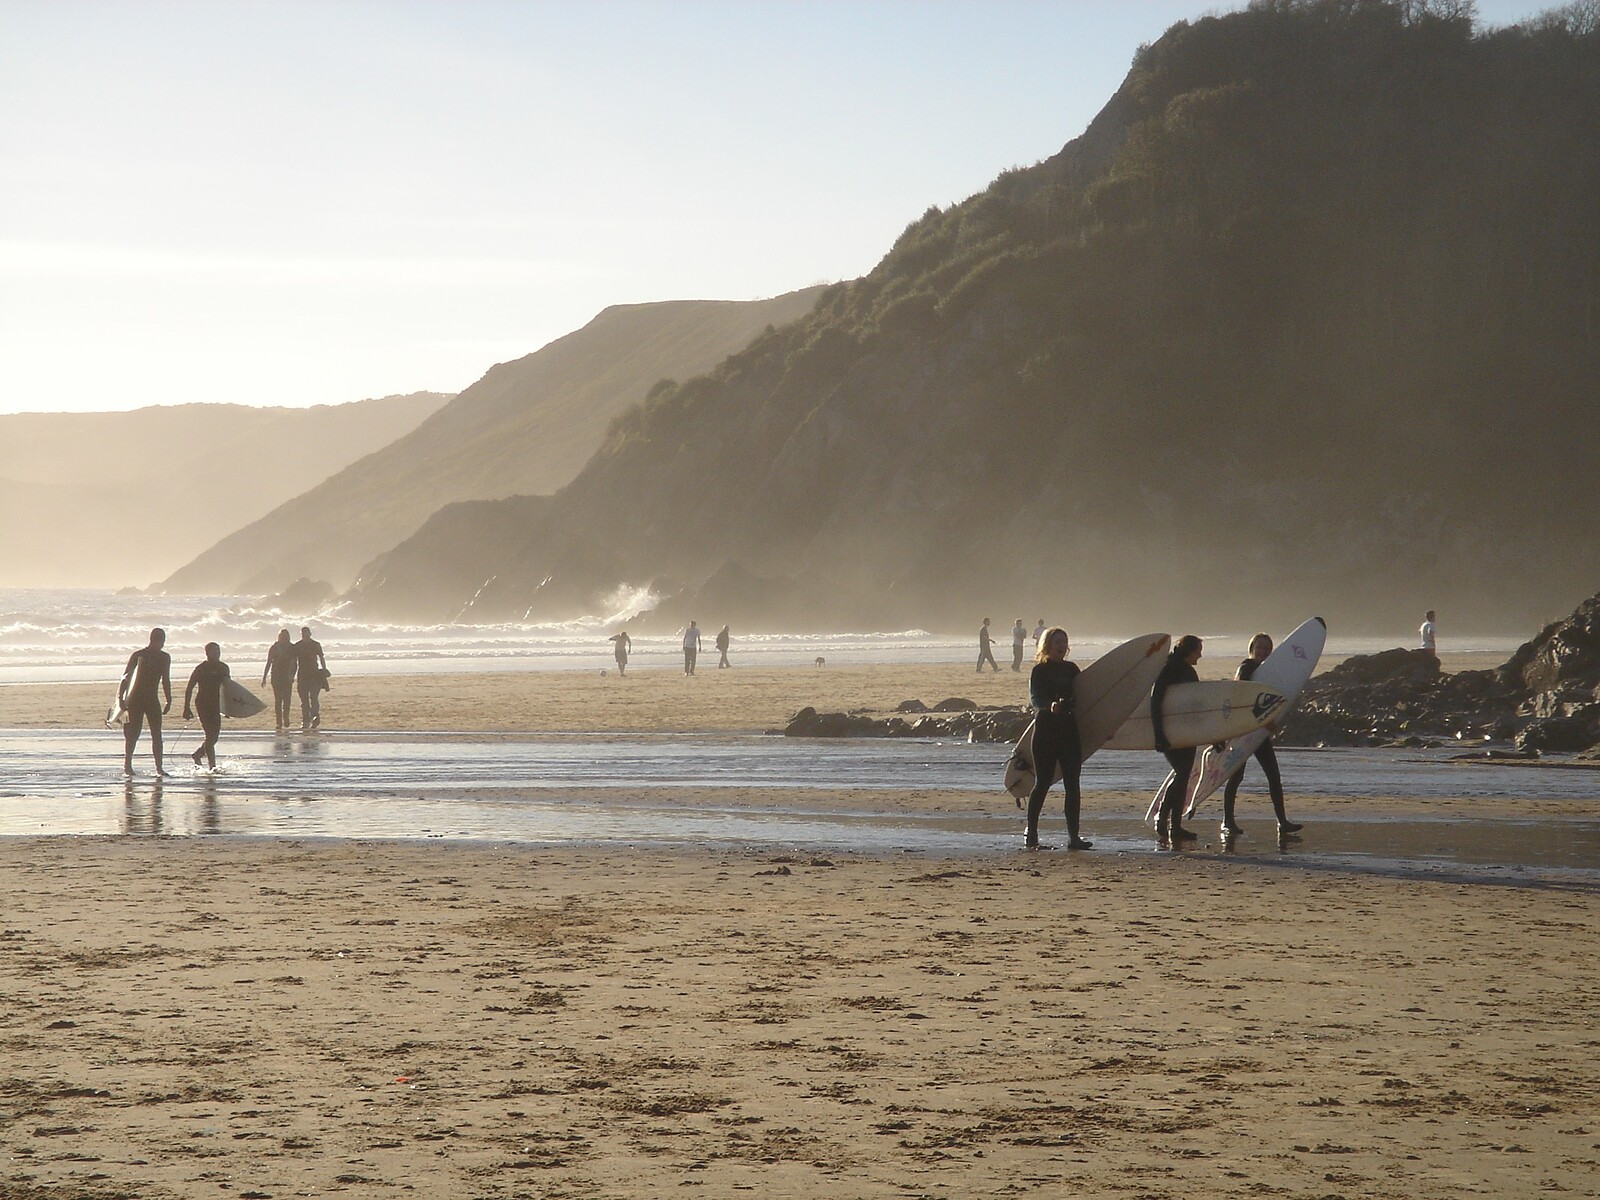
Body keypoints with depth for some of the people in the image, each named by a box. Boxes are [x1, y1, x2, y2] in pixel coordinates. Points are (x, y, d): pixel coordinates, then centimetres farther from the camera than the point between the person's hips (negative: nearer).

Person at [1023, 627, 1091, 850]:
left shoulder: (1071, 670, 13)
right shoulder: (1040, 670, -2)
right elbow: (1034, 699, -15)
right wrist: (1050, 706, -34)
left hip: (1069, 731, 5)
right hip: (1046, 730, -4)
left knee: (1072, 784, -1)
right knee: (1042, 783, -1)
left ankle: (1073, 836, -2)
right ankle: (1030, 833, 10)